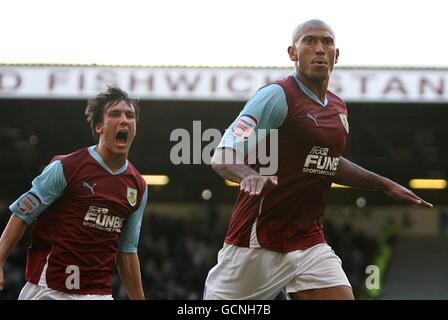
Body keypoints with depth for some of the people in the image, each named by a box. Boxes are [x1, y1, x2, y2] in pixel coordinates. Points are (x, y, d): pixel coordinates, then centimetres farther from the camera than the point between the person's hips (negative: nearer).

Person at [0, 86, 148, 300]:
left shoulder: (138, 187, 9)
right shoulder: (65, 167, -6)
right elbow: (22, 214, -4)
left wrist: (138, 299, 15)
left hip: (99, 293, 4)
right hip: (48, 290, -4)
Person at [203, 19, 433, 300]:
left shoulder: (339, 108, 11)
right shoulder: (277, 95, -11)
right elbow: (223, 157, -18)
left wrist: (385, 184, 31)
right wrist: (250, 175, -38)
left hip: (309, 243, 6)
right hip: (257, 245, -6)